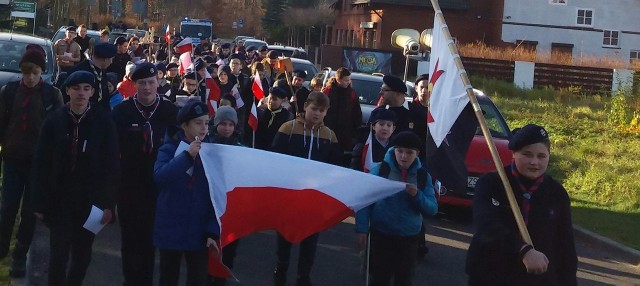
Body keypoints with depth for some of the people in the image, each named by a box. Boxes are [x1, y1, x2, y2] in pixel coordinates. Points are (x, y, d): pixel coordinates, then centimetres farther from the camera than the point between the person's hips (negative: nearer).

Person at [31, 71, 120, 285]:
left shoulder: (103, 121, -4)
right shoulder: (54, 120, -3)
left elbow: (112, 164, -4)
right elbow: (41, 163, -2)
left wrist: (109, 202, -8)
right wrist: (40, 202, -5)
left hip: (91, 200, 1)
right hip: (59, 199, 0)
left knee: (82, 254, 11)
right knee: (59, 254, -1)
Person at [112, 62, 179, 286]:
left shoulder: (171, 112, -1)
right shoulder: (122, 111, -2)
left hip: (159, 185, 1)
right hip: (129, 185, 0)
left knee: (149, 240, 11)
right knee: (131, 240, 5)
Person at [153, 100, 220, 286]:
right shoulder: (169, 149, -4)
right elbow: (159, 176, -23)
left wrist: (213, 231, -11)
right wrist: (187, 155, -30)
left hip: (199, 230, 1)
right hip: (171, 228, -1)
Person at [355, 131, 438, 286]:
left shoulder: (423, 176, 1)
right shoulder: (380, 170, -7)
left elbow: (432, 209, -1)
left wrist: (417, 195, -19)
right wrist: (362, 229, -12)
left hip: (409, 238, 2)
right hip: (381, 235, -2)